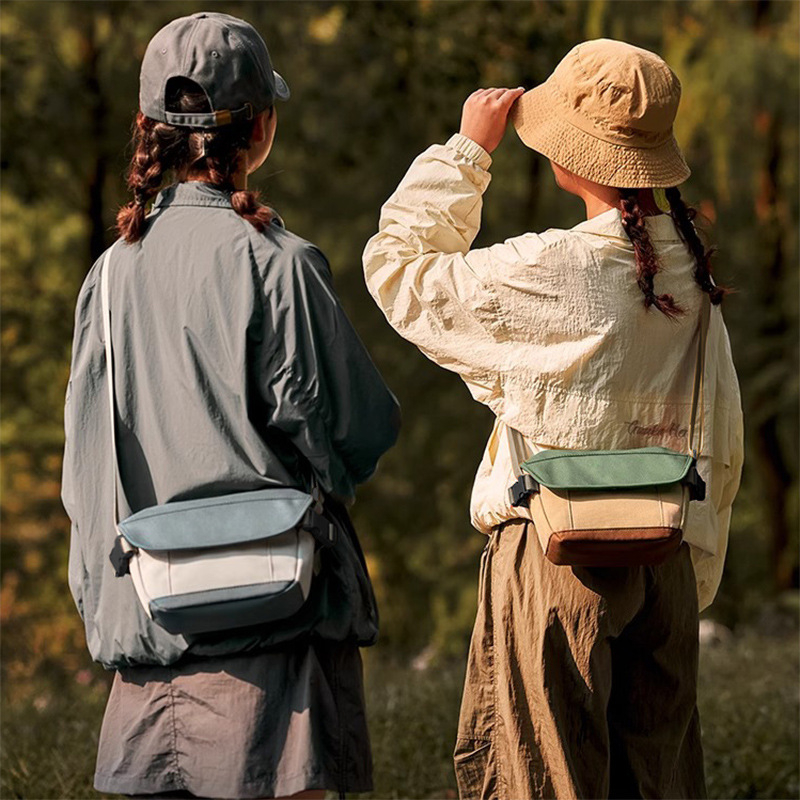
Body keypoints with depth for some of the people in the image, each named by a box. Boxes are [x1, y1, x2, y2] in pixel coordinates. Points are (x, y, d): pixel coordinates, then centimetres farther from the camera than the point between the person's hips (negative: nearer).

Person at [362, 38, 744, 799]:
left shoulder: (549, 274, -16)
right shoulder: (691, 275, 5)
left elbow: (396, 266, -3)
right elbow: (721, 447, 11)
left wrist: (467, 150, 2)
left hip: (556, 555, -6)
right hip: (664, 560, 6)